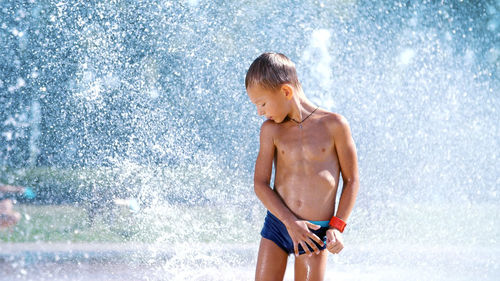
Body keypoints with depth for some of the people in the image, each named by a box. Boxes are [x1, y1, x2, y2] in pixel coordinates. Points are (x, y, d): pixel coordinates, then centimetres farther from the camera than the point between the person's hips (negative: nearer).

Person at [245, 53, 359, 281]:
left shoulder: (334, 125, -4)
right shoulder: (270, 130, 3)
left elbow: (351, 180, 3)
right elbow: (260, 184, 0)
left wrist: (337, 226, -6)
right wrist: (290, 222, -12)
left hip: (316, 232, -3)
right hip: (277, 224, 3)